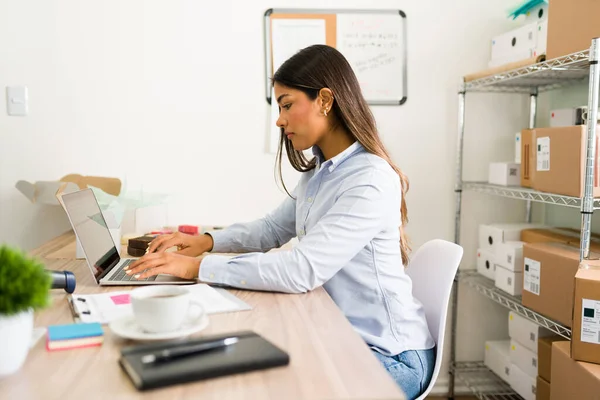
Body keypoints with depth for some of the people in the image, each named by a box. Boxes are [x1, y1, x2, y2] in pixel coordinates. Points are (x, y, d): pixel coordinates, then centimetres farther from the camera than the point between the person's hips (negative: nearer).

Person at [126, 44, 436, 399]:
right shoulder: (319, 172, 6)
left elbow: (302, 270, -30)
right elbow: (272, 229, 16)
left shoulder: (371, 181, -23)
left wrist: (197, 267, -27)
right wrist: (207, 241, 0)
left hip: (388, 355, -7)